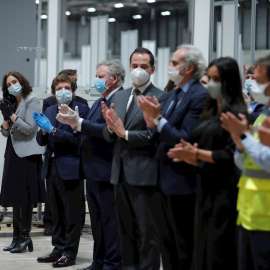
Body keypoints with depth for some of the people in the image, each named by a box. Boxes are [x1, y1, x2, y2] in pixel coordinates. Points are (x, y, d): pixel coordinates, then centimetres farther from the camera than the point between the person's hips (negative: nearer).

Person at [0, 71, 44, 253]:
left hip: (27, 154, -8)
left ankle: (25, 237, -3)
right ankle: (18, 237, 14)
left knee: (24, 198, -7)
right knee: (15, 197, 9)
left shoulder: (32, 102, -4)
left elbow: (30, 128, -14)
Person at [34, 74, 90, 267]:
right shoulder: (49, 112, 15)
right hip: (52, 168, 7)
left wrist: (52, 130, -19)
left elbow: (77, 138, -16)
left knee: (72, 213, -3)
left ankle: (70, 253, 1)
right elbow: (41, 141, 15)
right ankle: (59, 249, 18)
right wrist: (43, 131, -7)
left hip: (70, 168, -7)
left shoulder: (82, 110, -6)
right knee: (57, 213, 12)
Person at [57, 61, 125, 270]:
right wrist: (75, 123, 2)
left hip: (106, 172, -10)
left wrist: (79, 122, -23)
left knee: (110, 218, -5)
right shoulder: (100, 102, 19)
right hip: (93, 170, 10)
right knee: (97, 219, 15)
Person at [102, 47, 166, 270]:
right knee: (126, 229, 14)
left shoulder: (160, 98, -7)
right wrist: (111, 127, -8)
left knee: (147, 231, -3)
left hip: (144, 174, -7)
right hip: (121, 172, 7)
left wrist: (125, 133, -18)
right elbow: (108, 136, 14)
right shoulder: (120, 97, 15)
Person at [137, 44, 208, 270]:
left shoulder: (200, 96, -14)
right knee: (169, 243, 16)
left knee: (185, 246, -3)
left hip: (183, 182, -9)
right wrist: (153, 125, -5)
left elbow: (185, 139, -22)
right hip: (167, 181, 9)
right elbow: (163, 138, 13)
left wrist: (158, 118, -21)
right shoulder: (173, 95, 14)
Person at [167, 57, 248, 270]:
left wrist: (196, 153, -15)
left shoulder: (236, 113, -9)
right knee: (202, 250, 8)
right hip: (206, 188, 8)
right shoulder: (211, 112, 16)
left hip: (224, 192, -8)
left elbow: (231, 156, -15)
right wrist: (189, 156, -1)